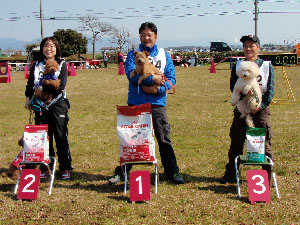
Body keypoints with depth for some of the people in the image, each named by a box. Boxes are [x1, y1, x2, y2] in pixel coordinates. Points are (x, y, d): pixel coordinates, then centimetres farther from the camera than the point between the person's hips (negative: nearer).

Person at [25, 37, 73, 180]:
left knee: (61, 137, -3)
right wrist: (28, 98, -1)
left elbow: (61, 86, -9)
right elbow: (30, 84, 12)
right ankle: (45, 168, 12)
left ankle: (65, 168, 5)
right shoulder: (36, 65, 13)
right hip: (40, 106, 3)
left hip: (58, 105, -3)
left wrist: (43, 88, -12)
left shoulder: (62, 64, 3)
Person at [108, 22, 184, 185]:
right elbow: (131, 73, -11)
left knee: (164, 139, 2)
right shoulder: (133, 54, 7)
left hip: (157, 104, 1)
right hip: (135, 104, 0)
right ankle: (121, 172, 15)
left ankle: (172, 172, 12)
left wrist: (157, 89, -14)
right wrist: (152, 78, -17)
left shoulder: (164, 55, 10)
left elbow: (171, 79, 2)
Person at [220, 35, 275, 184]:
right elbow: (233, 86, -3)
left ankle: (268, 174, 14)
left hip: (261, 109, -1)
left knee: (265, 142, 1)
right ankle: (230, 173, 16)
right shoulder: (237, 66, 8)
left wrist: (262, 105, -15)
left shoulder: (267, 66, 4)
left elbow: (271, 89, -2)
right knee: (236, 141, 6)